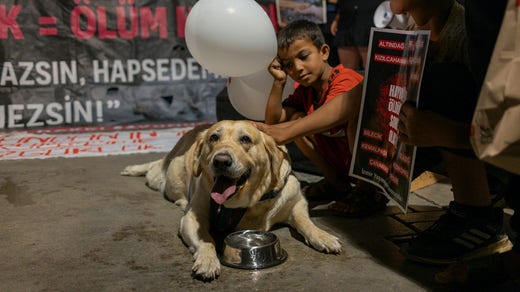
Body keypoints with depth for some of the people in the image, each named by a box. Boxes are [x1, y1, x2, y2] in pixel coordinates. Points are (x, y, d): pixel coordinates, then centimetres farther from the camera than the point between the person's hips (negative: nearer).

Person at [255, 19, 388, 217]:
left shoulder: (346, 79, -19)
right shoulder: (304, 90, 7)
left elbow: (336, 113, -41)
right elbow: (273, 120, -3)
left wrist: (283, 134, -49)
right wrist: (279, 82, -12)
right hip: (340, 166, 7)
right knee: (295, 118, -2)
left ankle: (369, 191, -21)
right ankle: (337, 182, 4)